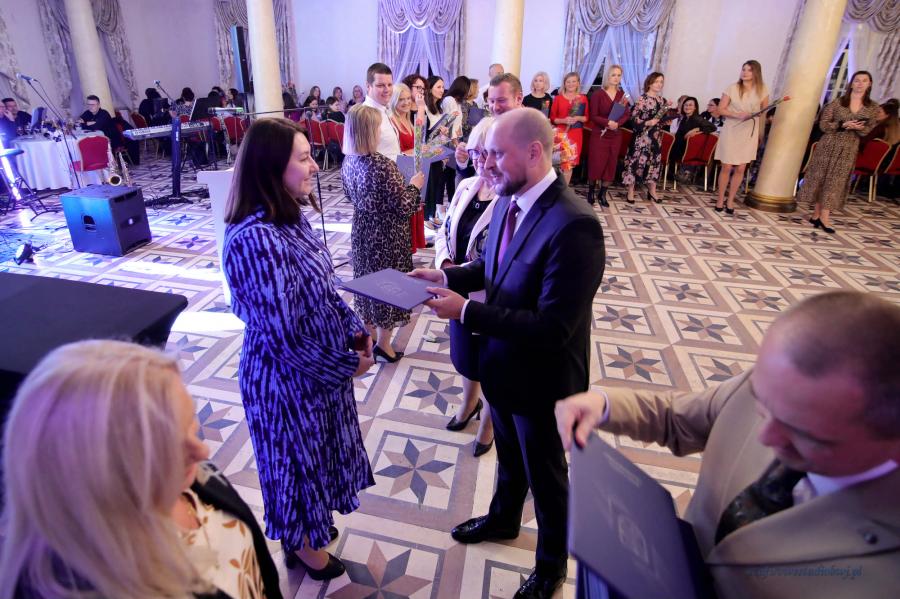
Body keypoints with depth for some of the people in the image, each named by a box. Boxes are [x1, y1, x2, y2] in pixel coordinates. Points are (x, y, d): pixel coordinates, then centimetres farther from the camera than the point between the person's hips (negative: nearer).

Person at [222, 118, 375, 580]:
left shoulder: (290, 215, -2)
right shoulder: (255, 239, -30)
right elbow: (283, 335, -27)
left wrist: (355, 332, 1)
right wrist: (348, 364, -15)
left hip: (322, 362, 8)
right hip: (287, 377, -8)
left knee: (317, 450, 27)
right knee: (298, 457, 16)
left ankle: (312, 525, 54)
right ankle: (303, 545, 45)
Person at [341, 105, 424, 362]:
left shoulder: (348, 162, -2)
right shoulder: (383, 165, -24)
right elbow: (404, 208, -21)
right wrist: (414, 185, -5)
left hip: (362, 233, 7)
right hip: (387, 237, -7)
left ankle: (369, 335, 36)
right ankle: (383, 344, 20)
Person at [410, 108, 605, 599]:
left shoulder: (574, 225, -31)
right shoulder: (509, 201, -5)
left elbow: (552, 327, -32)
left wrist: (466, 311, -30)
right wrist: (449, 275, -6)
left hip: (540, 379, -7)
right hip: (501, 365, 7)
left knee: (545, 475, 19)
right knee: (508, 456, 31)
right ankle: (502, 518, 61)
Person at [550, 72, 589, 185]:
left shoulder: (583, 98, 8)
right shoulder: (558, 98, 4)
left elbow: (586, 117, 11)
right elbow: (552, 118, 3)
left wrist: (578, 118, -9)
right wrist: (563, 120, -14)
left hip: (575, 134, 2)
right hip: (561, 133, -1)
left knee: (569, 163, 2)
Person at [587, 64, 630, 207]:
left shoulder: (622, 94, 7)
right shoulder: (597, 94, -4)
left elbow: (627, 114, 5)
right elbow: (593, 116, -9)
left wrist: (617, 123, -15)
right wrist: (608, 122, -23)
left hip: (615, 135, 4)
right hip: (599, 135, -4)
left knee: (611, 164, 6)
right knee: (596, 163, -4)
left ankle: (603, 194, 16)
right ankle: (591, 192, 14)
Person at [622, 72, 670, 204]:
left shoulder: (662, 100, 12)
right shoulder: (642, 98, -9)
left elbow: (662, 119, 21)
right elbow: (634, 117, -14)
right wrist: (647, 123, -23)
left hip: (656, 137, 7)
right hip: (642, 136, -7)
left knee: (655, 162, 11)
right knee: (636, 161, -6)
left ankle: (652, 191, 21)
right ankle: (630, 192, 2)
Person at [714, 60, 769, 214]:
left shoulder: (762, 90, 1)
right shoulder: (732, 88, -5)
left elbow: (764, 112, 10)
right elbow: (720, 109, -6)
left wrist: (761, 133, 5)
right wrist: (738, 115, -20)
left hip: (750, 133, 2)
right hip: (731, 131, -2)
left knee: (741, 168, 4)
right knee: (727, 167, -1)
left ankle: (730, 200, 15)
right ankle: (720, 199, 12)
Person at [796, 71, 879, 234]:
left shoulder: (872, 108, 4)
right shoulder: (837, 103, -2)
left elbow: (869, 131, 5)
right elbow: (823, 125, -4)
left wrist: (859, 128, -17)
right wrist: (842, 125, -19)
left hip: (849, 149, 1)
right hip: (829, 146, -1)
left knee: (836, 181, -1)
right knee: (820, 178, 0)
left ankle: (823, 216, 0)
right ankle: (818, 214, 10)